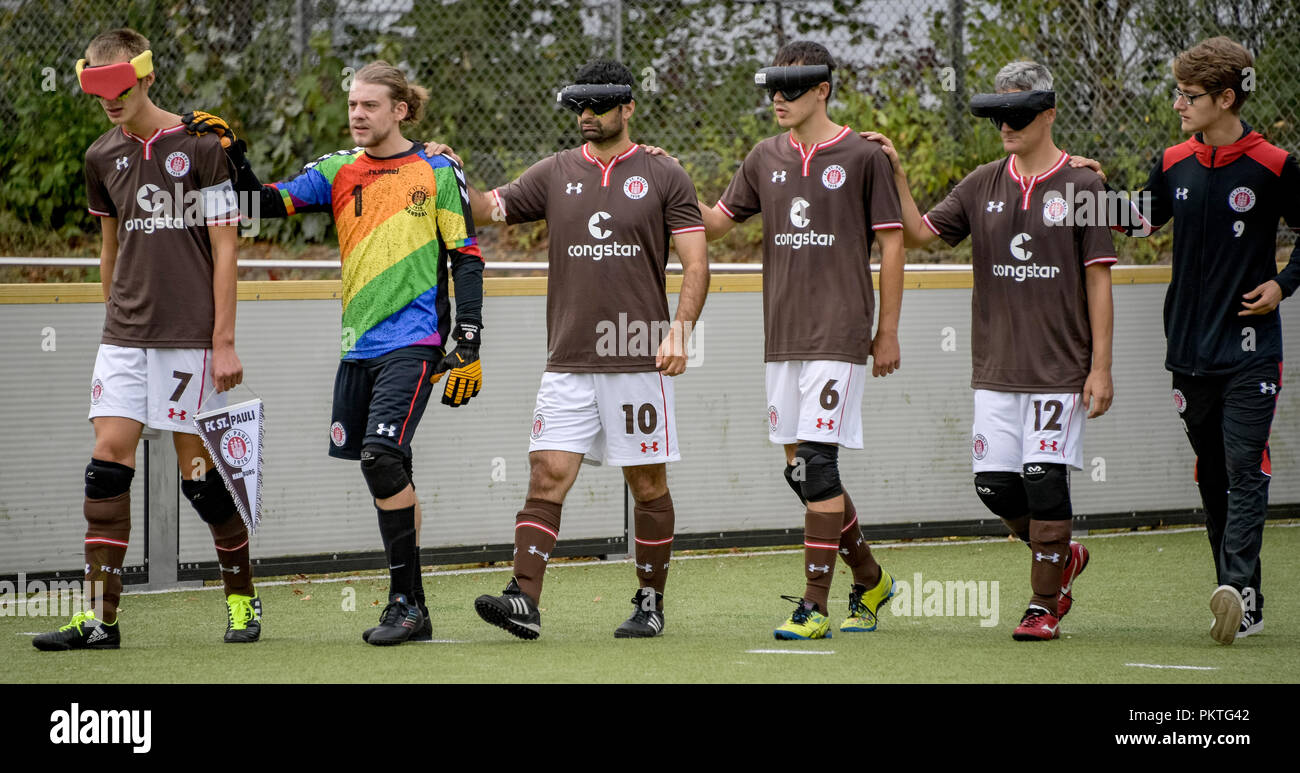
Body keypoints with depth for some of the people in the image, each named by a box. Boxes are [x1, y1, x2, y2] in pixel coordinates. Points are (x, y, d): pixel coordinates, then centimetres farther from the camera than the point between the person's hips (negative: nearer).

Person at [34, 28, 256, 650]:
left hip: (189, 336, -5)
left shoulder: (199, 146, -6)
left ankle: (242, 598, 17)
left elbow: (224, 248, -6)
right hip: (125, 335, 5)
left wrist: (224, 341, -9)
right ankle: (101, 617, -6)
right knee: (108, 459, -6)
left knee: (198, 470, -2)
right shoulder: (102, 157, 10)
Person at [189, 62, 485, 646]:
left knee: (381, 456, -19)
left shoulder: (437, 173, 0)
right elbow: (265, 204, 5)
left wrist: (469, 346, -5)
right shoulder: (338, 172, 11)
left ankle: (405, 602, -12)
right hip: (359, 345, 5)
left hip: (413, 341, -5)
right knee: (384, 470, 7)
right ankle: (411, 608, 14)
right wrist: (231, 155, -12)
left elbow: (467, 259, 1)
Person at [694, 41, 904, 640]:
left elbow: (891, 244, -2)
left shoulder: (862, 157, -4)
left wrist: (888, 333, -4)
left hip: (840, 336, -6)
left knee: (818, 461, -13)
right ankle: (869, 580, 28)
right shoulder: (766, 159, 12)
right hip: (782, 336, 6)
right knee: (798, 466, 10)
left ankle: (814, 607, -11)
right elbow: (716, 222, 17)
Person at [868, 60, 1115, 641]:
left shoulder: (1081, 188, -3)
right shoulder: (983, 185, 9)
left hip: (1059, 369, -4)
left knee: (1044, 483, -8)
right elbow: (918, 233, 10)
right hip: (995, 369, 5)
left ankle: (1044, 605, 3)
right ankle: (1063, 558, 28)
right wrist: (897, 177, -5)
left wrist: (1101, 368, -8)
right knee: (994, 484, 3)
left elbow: (1098, 283, -3)